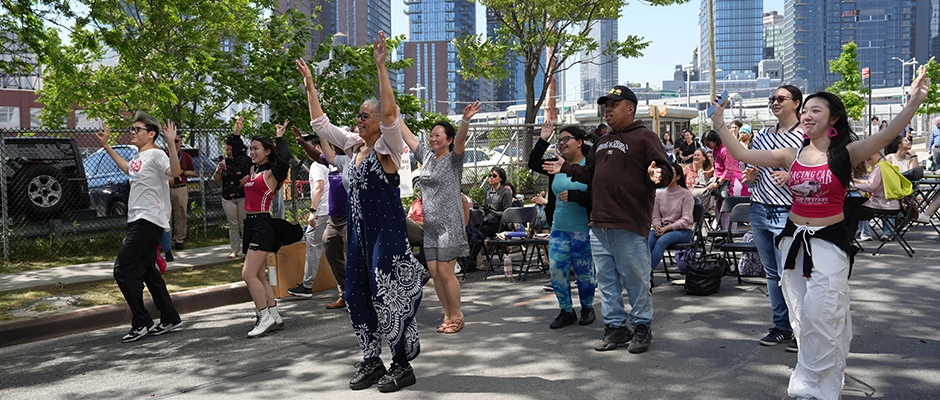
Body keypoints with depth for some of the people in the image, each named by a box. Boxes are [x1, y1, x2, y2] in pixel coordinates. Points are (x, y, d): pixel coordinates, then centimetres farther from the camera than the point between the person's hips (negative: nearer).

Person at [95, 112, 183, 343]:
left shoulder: (156, 155, -12)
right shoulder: (138, 157, 17)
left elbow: (174, 172, -32)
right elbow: (128, 170, 40)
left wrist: (171, 143, -41)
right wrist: (106, 146, 43)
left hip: (149, 222, -10)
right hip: (138, 221, 10)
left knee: (123, 270, -10)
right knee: (146, 271, 13)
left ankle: (141, 323, -1)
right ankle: (170, 319, 19)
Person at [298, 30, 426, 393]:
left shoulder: (388, 147, -9)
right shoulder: (355, 145, 11)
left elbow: (389, 112, -27)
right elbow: (320, 123, 18)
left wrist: (381, 66, -30)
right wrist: (309, 85, 15)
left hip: (388, 233, -8)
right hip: (359, 233, 8)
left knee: (388, 296, -5)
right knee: (358, 295, 11)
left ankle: (403, 365, 8)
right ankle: (371, 361, 23)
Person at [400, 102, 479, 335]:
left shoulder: (453, 159, -5)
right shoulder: (427, 156, 12)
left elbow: (460, 140, -24)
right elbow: (407, 136, 18)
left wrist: (465, 120, -43)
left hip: (449, 226, -7)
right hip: (430, 226, 7)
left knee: (445, 272, -7)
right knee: (434, 273, 7)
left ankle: (457, 316, 10)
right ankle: (448, 316, 19)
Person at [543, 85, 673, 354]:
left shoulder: (644, 137, -3)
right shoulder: (602, 142, 21)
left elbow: (666, 171, -11)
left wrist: (657, 176, -32)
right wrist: (566, 168, 20)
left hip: (630, 226, -8)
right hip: (599, 225, 8)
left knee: (636, 279, 1)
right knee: (606, 279, 11)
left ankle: (641, 326, 15)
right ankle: (615, 327, 20)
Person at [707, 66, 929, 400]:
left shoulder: (846, 154, -7)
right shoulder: (791, 156, 4)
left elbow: (886, 136, -22)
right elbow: (741, 154, 3)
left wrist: (914, 101, -35)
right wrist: (719, 122, 3)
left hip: (829, 241, -4)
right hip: (794, 238, 4)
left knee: (821, 315, -7)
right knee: (801, 315, 10)